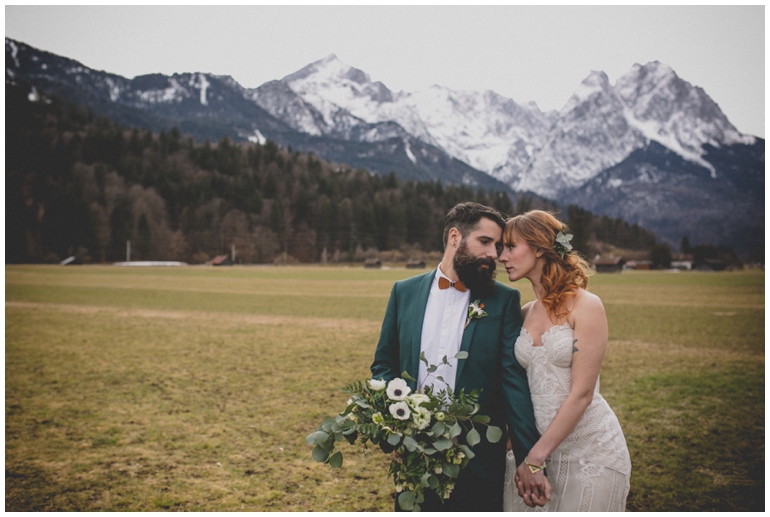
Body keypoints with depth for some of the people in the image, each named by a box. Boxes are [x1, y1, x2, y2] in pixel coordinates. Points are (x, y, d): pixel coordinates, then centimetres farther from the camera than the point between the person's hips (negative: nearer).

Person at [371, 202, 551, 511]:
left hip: (479, 459, -1)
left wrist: (529, 460, -10)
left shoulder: (504, 300, -1)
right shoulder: (405, 292, 4)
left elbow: (515, 382, -5)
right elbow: (382, 365, 10)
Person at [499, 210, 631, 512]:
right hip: (537, 447, 5)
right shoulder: (524, 314, 7)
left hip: (589, 449, -5)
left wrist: (536, 456, -15)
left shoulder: (586, 306, -11)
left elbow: (581, 393, -15)